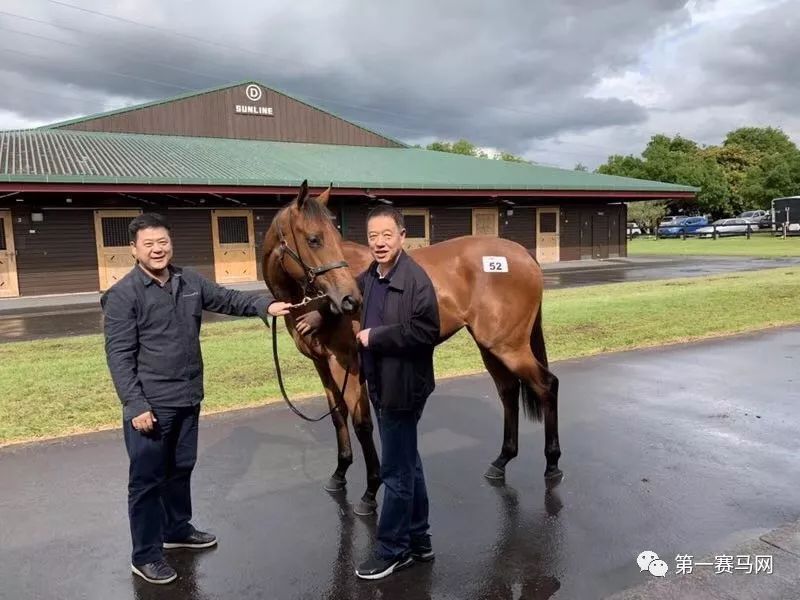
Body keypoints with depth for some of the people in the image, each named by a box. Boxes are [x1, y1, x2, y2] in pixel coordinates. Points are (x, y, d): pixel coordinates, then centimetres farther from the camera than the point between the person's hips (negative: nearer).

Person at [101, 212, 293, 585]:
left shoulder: (190, 282, 4)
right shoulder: (123, 295, -12)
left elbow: (227, 299, 11)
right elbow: (119, 355, -15)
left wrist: (265, 306, -8)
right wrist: (135, 405, -20)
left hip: (188, 399, 6)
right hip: (150, 404, -6)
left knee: (181, 468, 21)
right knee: (147, 478, 6)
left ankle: (177, 529, 41)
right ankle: (145, 555, 21)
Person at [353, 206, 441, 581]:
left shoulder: (415, 279, -17)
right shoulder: (367, 279, 6)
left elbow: (426, 332, -25)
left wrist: (375, 336, -20)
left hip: (402, 388, -8)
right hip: (380, 385, 8)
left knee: (395, 472, 4)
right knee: (408, 466, 19)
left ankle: (392, 550, 22)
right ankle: (418, 540, 35)